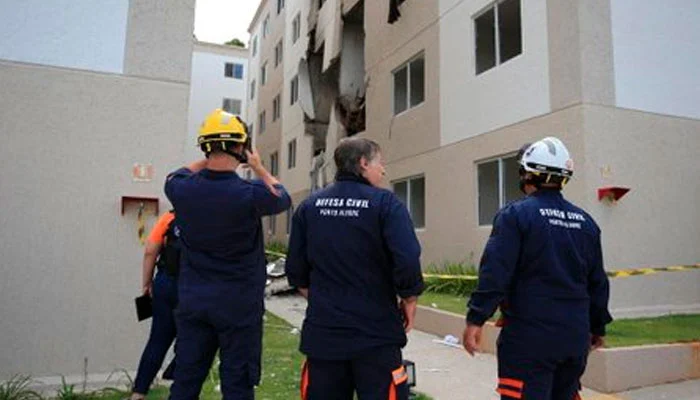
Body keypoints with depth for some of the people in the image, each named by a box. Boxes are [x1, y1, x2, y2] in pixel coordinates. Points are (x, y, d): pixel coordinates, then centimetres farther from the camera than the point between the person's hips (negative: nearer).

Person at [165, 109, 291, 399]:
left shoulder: (181, 189, -7)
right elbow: (283, 197, 5)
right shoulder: (251, 194, -18)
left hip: (193, 300, 4)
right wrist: (258, 167, 15)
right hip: (239, 304, -4)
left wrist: (209, 158, 16)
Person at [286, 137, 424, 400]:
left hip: (322, 331, 4)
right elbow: (408, 261, -19)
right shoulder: (385, 203, -10)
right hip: (375, 333, -4)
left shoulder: (309, 206, 4)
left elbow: (295, 267, 6)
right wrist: (409, 301, -2)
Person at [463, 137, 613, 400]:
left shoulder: (516, 214, -9)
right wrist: (598, 327, 25)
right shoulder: (585, 221, 8)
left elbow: (495, 273, -17)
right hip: (575, 337, 6)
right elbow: (598, 282, 14)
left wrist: (476, 319, -13)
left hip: (529, 339, -6)